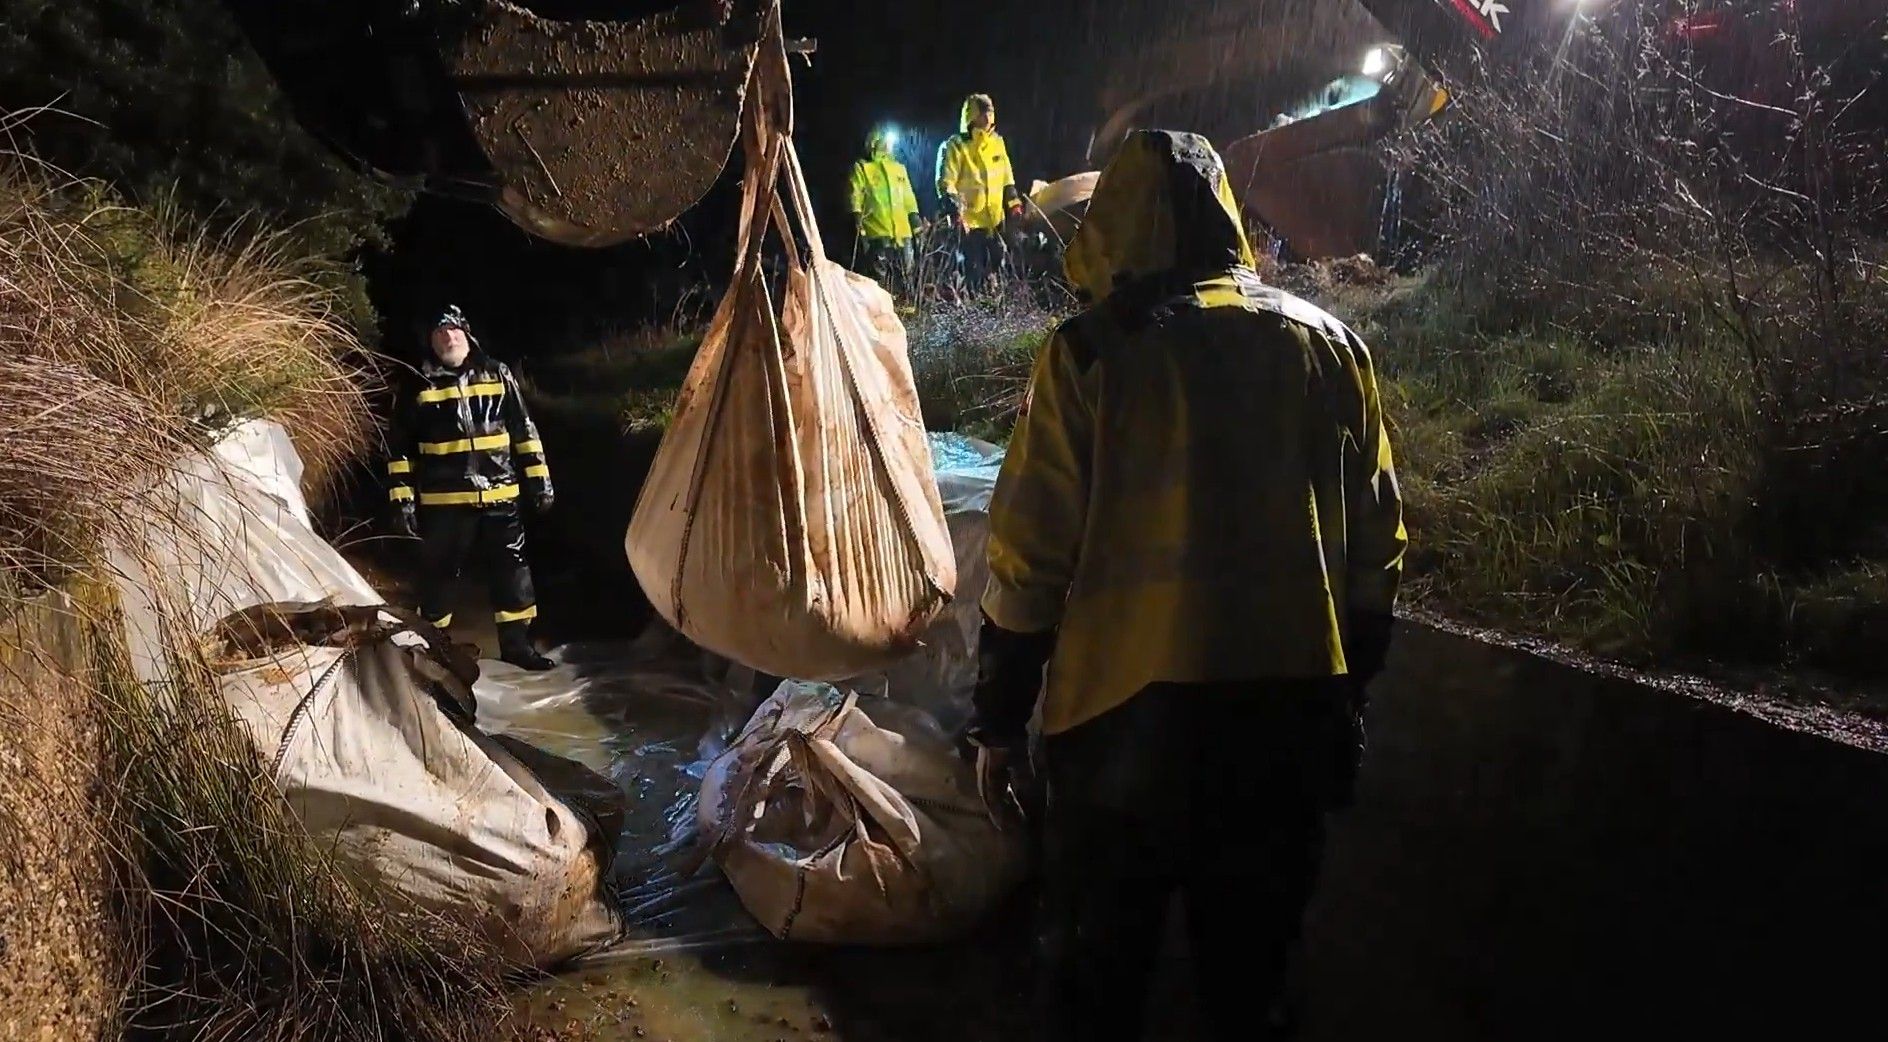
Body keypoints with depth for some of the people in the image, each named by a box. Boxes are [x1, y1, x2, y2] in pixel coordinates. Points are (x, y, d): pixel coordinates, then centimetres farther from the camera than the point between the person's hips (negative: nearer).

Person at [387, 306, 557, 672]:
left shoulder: (496, 375, 6)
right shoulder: (419, 387, 1)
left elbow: (524, 431, 10)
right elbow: (401, 449, 3)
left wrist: (539, 480, 7)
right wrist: (402, 499, -2)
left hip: (499, 494, 2)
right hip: (443, 500, -2)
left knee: (511, 568, 5)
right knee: (439, 571, 6)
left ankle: (515, 642, 16)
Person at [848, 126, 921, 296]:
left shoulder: (899, 167, 23)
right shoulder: (862, 167, 6)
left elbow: (909, 199, 24)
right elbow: (856, 199, -2)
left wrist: (917, 225, 17)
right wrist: (859, 226, -13)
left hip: (902, 233, 5)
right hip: (877, 233, -5)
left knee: (904, 279, 7)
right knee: (880, 280, -10)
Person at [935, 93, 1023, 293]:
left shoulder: (997, 141, 10)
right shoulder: (956, 145, -10)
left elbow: (1007, 177, 23)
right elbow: (946, 184, -13)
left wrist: (1013, 202, 17)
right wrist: (955, 212, -21)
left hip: (995, 219, 6)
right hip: (970, 221, -6)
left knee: (997, 268, 14)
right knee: (974, 274, -5)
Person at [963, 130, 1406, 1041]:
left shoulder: (1092, 352, -7)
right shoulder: (1330, 345, 5)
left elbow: (1028, 558, -8)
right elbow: (1377, 553, 8)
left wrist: (998, 723, 1)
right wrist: (1347, 691, 19)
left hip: (1131, 711, -4)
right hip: (1297, 718, 4)